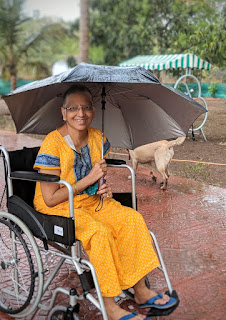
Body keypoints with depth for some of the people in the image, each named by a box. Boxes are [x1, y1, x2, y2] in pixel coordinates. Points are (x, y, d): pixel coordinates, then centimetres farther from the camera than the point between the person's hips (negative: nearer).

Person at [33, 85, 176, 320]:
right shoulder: (53, 144, -20)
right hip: (57, 209, -6)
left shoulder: (97, 138, 1)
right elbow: (50, 199, -20)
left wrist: (104, 189, -6)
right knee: (100, 232, -31)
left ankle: (141, 291, -2)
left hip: (91, 201, 6)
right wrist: (88, 180, -22)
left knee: (132, 219, -14)